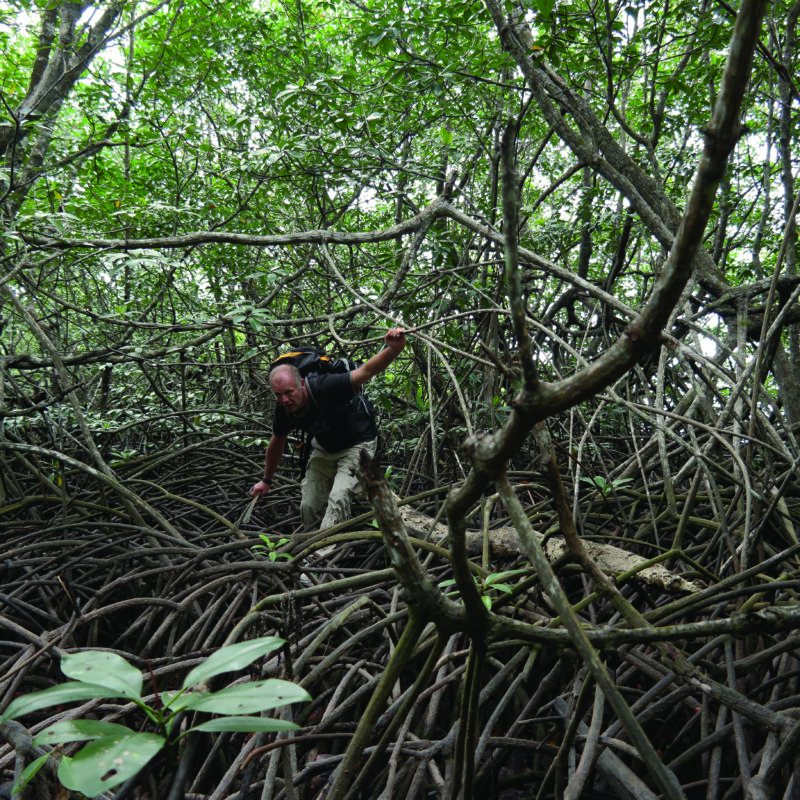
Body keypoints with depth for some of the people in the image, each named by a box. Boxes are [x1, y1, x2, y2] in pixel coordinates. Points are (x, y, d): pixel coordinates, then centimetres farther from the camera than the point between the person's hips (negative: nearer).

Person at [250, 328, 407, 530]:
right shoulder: (284, 410, -15)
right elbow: (277, 442, 5)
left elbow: (366, 371, -46)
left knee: (338, 497, -25)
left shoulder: (324, 388, -35)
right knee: (309, 506, 6)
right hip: (324, 449, 6)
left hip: (357, 444, -6)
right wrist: (267, 480, 18)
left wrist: (394, 349, -65)